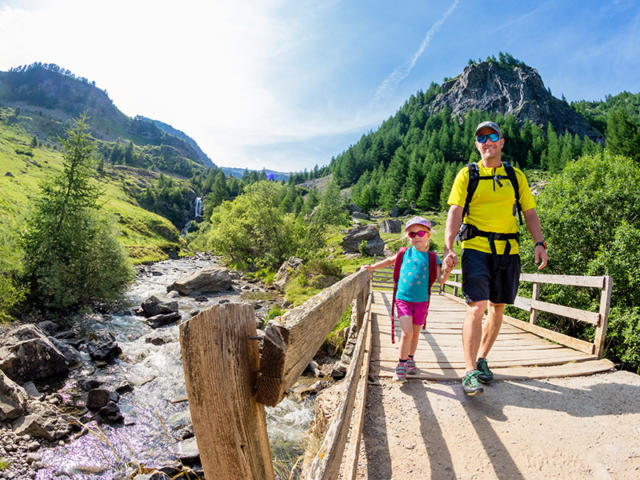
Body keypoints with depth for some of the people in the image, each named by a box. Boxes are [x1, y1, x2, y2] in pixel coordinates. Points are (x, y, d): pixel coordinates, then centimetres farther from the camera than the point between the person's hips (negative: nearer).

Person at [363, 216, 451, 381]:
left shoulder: (432, 258, 0)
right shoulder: (406, 252, 3)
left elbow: (441, 280, -4)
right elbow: (391, 260, 21)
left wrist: (447, 270, -23)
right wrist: (372, 267, 22)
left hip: (421, 301, 1)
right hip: (403, 299, -1)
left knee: (415, 332, 15)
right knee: (407, 332, -12)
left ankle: (410, 359, 37)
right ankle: (401, 365, 2)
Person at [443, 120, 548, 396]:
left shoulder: (515, 176, 14)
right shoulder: (467, 175, 5)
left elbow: (530, 213, 14)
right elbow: (455, 212, -4)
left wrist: (539, 243, -1)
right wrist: (448, 248, -17)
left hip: (508, 251, 4)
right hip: (477, 248, -4)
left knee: (498, 308, 10)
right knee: (476, 307, -14)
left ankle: (481, 359, 27)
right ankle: (470, 372, -9)